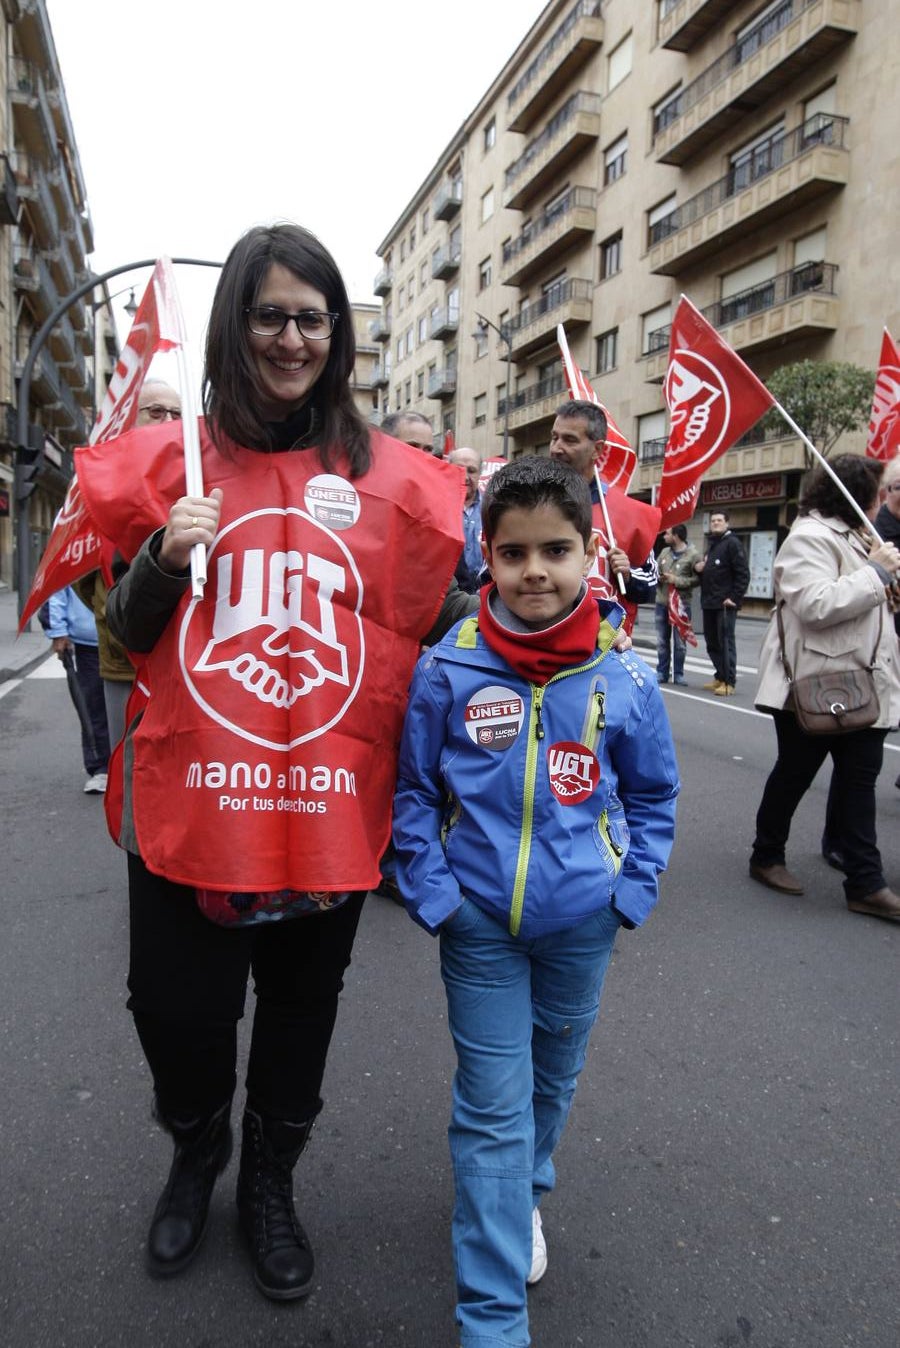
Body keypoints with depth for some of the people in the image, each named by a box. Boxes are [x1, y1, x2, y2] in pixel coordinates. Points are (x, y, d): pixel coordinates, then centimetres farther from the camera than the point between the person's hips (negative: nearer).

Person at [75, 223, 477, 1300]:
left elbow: (426, 627, 10)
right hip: (189, 800, 0)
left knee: (301, 1017, 17)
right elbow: (130, 637, 6)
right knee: (180, 1015, 11)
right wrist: (164, 560, -12)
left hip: (329, 806, 1)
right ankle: (196, 1154, 49)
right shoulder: (174, 460, 3)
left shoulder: (387, 478, 3)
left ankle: (269, 1184, 48)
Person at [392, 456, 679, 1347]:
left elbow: (653, 796, 4)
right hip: (480, 922, -2)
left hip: (582, 921, 2)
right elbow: (413, 792, -4)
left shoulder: (623, 678, -9)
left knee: (552, 1080, 24)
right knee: (493, 1111, 7)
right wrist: (432, 895, -9)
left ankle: (524, 1193, 55)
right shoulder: (447, 669, -13)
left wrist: (632, 892, -3)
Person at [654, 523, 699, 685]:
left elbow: (697, 579, -14)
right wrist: (658, 577, -6)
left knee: (679, 642, 4)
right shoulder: (664, 552, 9)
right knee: (662, 641, 11)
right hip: (662, 602, 5)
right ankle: (662, 673, 20)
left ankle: (678, 674, 14)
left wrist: (676, 580, -18)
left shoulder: (693, 555, -9)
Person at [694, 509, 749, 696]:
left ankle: (729, 682, -5)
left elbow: (743, 573, -13)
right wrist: (697, 567, 9)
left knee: (725, 642, -8)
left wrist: (735, 598, -19)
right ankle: (720, 676, 21)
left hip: (725, 603, -9)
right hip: (708, 603, 9)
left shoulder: (732, 543, -6)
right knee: (711, 642, 11)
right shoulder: (711, 544, 21)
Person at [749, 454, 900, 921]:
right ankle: (766, 856, 26)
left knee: (859, 778, 8)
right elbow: (815, 605, -27)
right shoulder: (810, 537, -15)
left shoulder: (852, 536, 17)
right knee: (794, 773, 6)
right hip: (814, 685, -9)